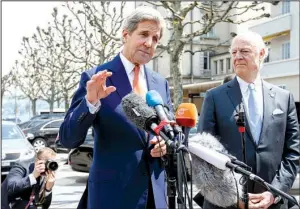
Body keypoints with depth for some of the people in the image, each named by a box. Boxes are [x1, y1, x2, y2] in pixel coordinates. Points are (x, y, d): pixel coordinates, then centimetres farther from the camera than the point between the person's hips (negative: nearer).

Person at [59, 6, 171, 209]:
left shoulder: (161, 83, 7)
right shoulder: (95, 78, -9)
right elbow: (68, 139, -13)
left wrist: (166, 143, -7)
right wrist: (90, 102, -28)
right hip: (112, 192, -5)